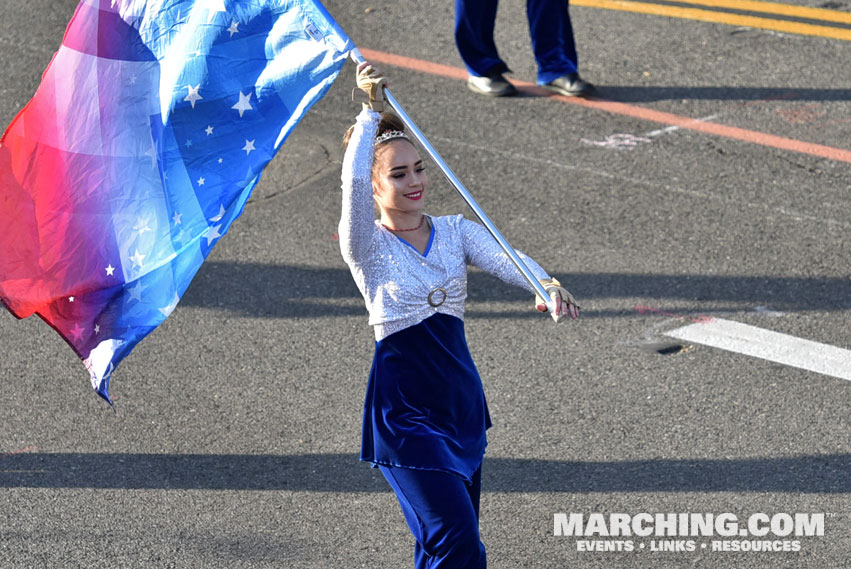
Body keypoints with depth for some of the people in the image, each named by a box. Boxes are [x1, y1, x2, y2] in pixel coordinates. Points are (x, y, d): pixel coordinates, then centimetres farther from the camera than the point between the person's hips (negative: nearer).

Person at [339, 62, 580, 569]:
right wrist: (372, 112, -28)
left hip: (461, 402, 5)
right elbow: (351, 183, -25)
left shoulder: (455, 232, 7)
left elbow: (503, 258, -11)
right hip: (405, 413, -5)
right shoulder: (367, 246, -5)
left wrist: (546, 285, -31)